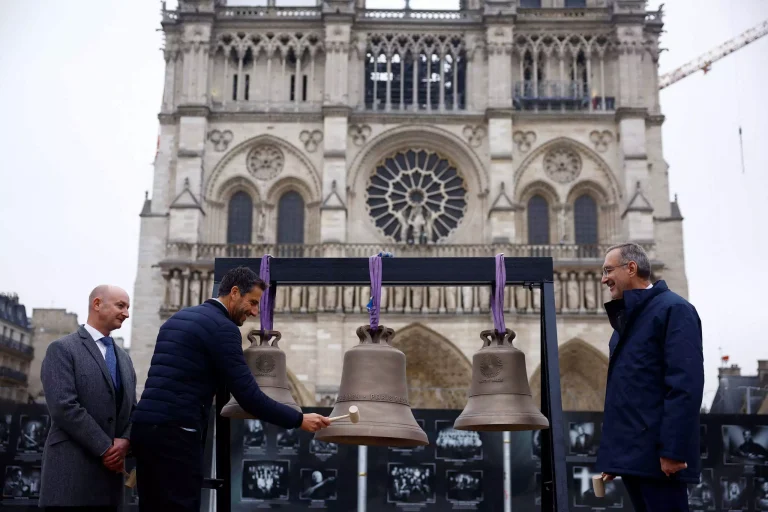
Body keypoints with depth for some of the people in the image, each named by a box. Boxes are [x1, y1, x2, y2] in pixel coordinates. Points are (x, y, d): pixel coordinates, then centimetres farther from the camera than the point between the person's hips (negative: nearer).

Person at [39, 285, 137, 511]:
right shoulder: (62, 349, -4)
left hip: (111, 466, 7)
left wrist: (125, 441, -5)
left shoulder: (123, 358, 19)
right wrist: (105, 448, -14)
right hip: (71, 470, -6)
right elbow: (64, 406, -15)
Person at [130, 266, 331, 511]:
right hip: (174, 431, -9)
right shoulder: (222, 327, -9)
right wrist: (299, 420, -6)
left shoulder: (178, 318, 19)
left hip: (145, 425, 9)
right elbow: (249, 396, -12)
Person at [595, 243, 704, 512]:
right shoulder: (627, 317, 18)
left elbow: (685, 385, -16)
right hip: (631, 453, 8)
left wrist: (672, 450, -21)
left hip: (657, 453, -8)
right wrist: (613, 453, 17)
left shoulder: (673, 309, -7)